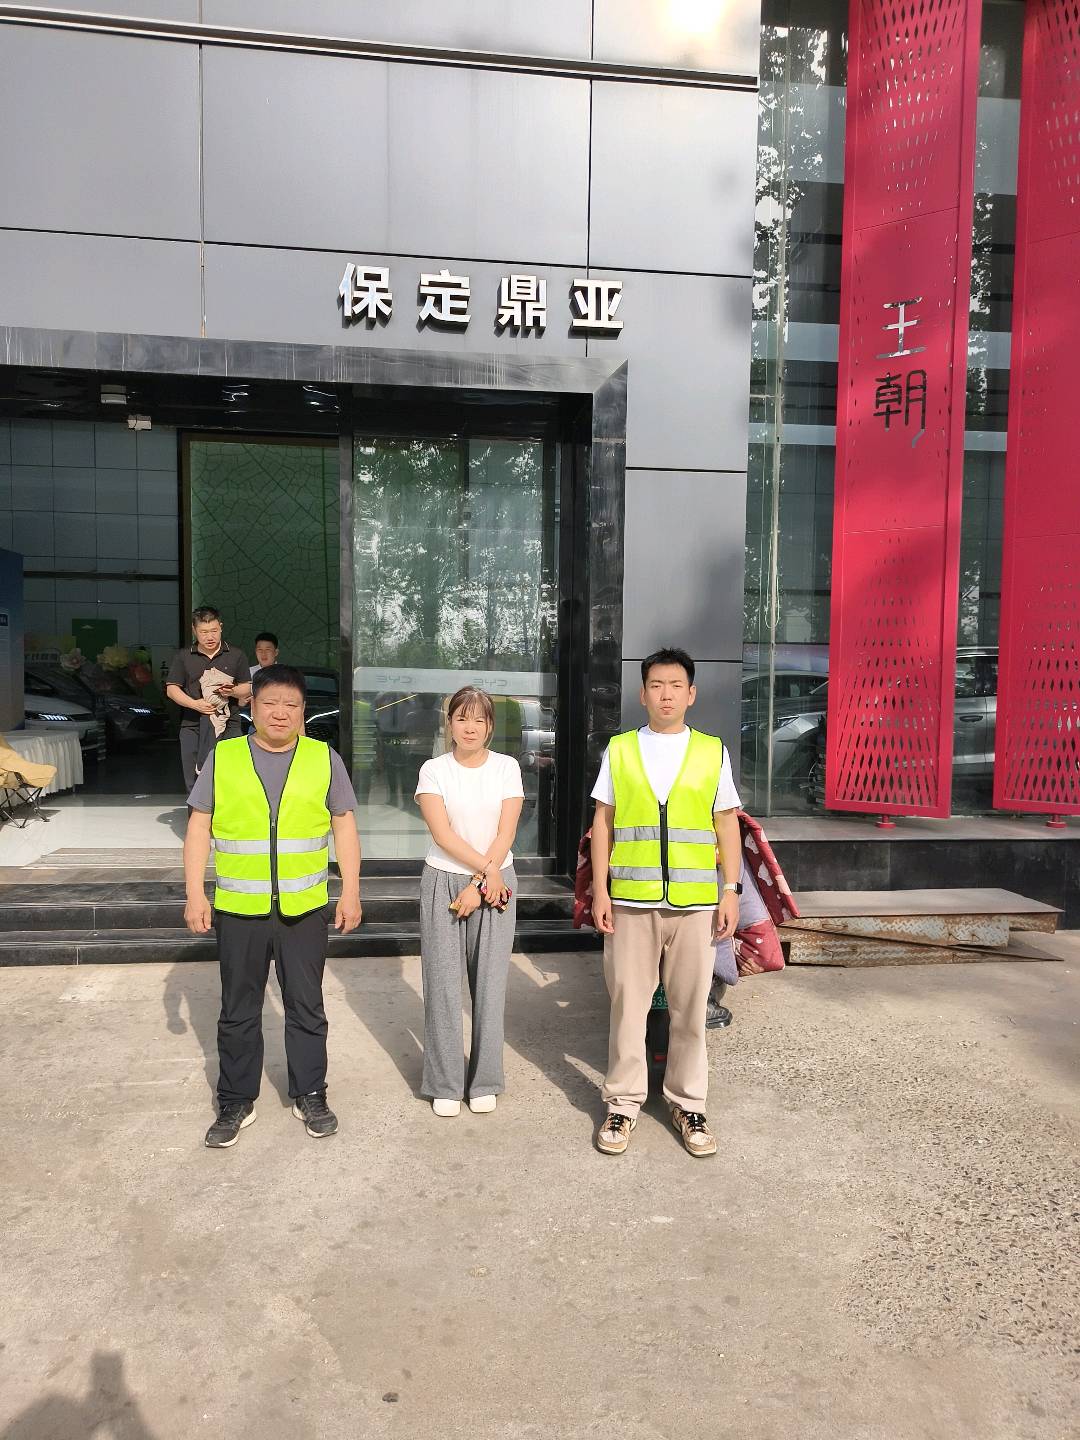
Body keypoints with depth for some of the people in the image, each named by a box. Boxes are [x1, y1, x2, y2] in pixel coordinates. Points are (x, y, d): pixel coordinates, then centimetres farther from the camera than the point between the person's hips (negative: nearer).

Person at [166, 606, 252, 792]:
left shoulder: (236, 655, 10)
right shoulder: (183, 657, 10)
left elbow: (247, 688, 12)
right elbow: (171, 689, 6)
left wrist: (233, 691, -11)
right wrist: (194, 704, -11)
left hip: (229, 724, -1)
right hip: (193, 726, 1)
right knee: (193, 784, 5)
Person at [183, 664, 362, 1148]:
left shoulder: (325, 759, 2)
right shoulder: (222, 758, 2)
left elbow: (344, 827, 3)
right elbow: (199, 828, 3)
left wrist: (351, 892, -1)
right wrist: (194, 894, -4)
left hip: (305, 909, 0)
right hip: (238, 909, 0)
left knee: (306, 1007, 10)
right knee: (238, 1012, 11)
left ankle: (310, 1095, 27)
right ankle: (235, 1103, 26)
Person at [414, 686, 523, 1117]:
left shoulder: (507, 767, 1)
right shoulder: (434, 769, 0)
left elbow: (506, 833, -4)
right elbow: (443, 834, -9)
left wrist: (480, 885, -11)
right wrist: (488, 870, -13)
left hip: (495, 883, 0)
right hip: (443, 882, 0)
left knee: (490, 984, 3)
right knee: (442, 985, 1)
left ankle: (484, 1081, 18)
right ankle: (444, 1085, 15)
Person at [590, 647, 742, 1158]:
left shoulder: (713, 752, 6)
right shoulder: (619, 750, 5)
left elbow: (727, 827, 7)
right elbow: (602, 823, 5)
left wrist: (731, 892, 1)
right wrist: (599, 890, 0)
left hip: (694, 902, 0)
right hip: (630, 902, 0)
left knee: (690, 1006, 8)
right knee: (627, 1003, 6)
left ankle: (688, 1105, 24)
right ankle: (623, 1103, 21)